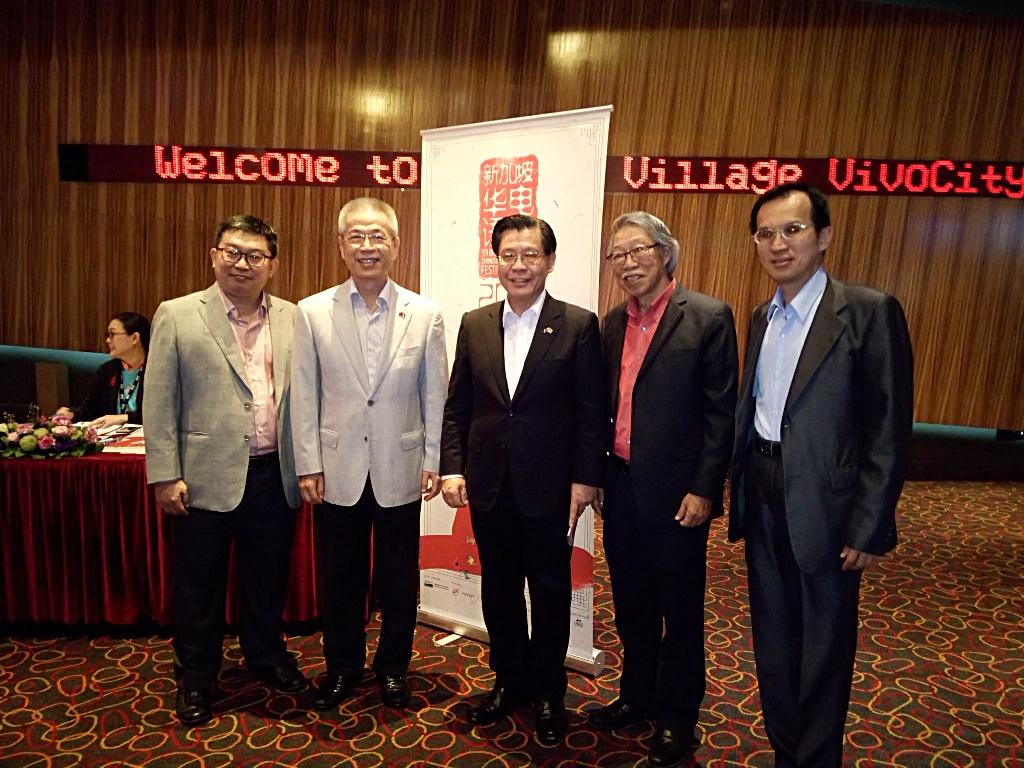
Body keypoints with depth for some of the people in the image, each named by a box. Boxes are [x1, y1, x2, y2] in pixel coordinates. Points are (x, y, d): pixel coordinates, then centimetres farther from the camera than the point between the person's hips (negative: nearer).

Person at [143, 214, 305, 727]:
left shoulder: (292, 318, 6)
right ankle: (195, 677, 32)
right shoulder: (177, 316, -1)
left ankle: (266, 656, 38)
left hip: (274, 475, 2)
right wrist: (165, 476, -6)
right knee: (199, 583, 12)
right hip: (207, 477, -2)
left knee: (269, 578, 16)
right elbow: (160, 403, -3)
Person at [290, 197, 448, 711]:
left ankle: (392, 667, 35)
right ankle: (342, 667, 36)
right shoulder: (312, 313, -2)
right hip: (338, 471, 0)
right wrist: (309, 467, -2)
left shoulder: (425, 315, -2)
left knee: (399, 579, 13)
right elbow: (304, 397, 0)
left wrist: (433, 462, -1)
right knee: (340, 578, 15)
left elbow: (435, 396, 1)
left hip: (399, 471, 0)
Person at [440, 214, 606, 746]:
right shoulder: (475, 324, 5)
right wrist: (452, 467, -1)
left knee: (550, 591, 12)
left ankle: (547, 692, 32)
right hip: (489, 486, 3)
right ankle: (508, 680, 37)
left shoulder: (578, 325, -5)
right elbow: (456, 406, 6)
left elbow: (591, 412, -6)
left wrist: (585, 480, -9)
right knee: (498, 589, 16)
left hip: (549, 486, -3)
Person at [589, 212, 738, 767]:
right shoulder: (613, 323, 8)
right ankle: (636, 696, 41)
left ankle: (677, 718, 31)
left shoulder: (708, 318, -9)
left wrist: (704, 490, -13)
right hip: (621, 487, 6)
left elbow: (721, 413, -11)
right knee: (632, 605, 20)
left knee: (680, 611, 11)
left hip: (675, 492, -5)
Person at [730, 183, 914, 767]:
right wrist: (741, 497, 8)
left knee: (824, 648, 10)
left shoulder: (870, 311, -12)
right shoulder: (763, 317, 9)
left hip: (825, 507, -6)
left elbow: (890, 430, -13)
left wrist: (870, 527, -14)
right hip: (764, 501, 6)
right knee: (773, 637, 19)